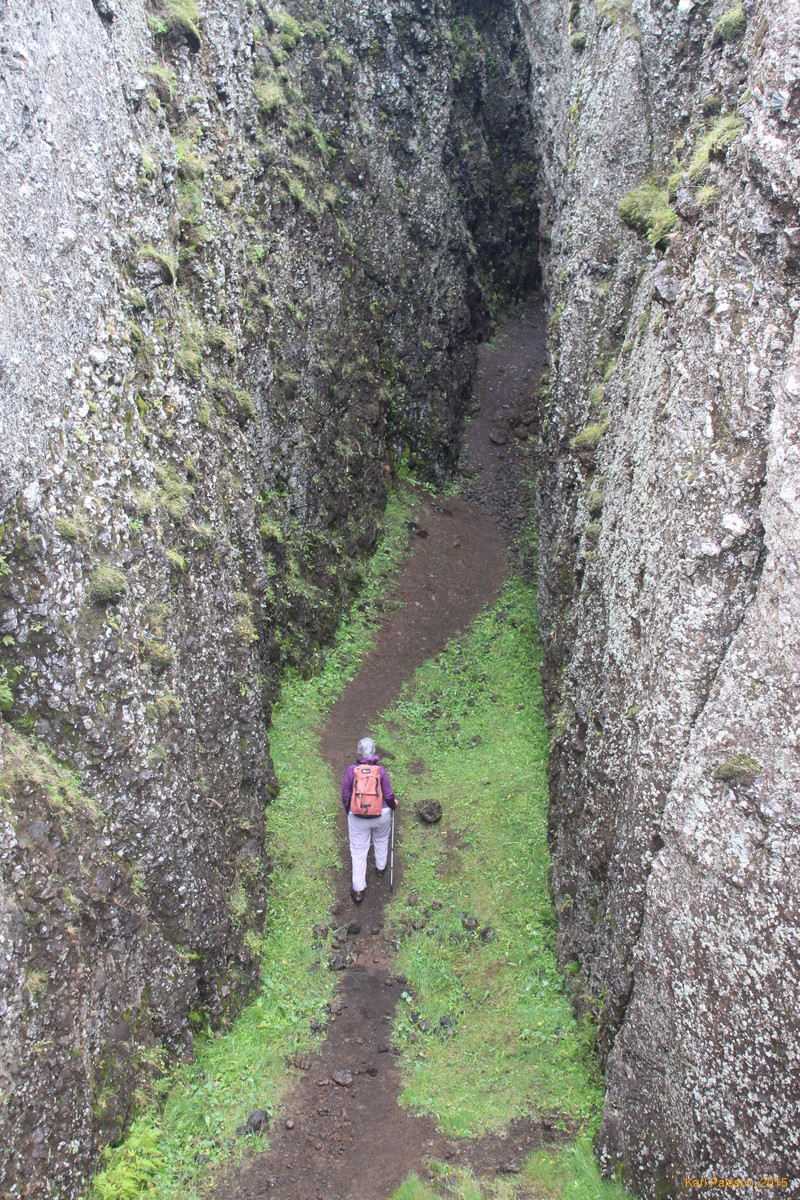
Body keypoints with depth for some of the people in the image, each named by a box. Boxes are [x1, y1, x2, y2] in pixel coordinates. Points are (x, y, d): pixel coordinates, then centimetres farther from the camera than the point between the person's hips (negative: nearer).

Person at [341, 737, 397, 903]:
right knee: (381, 839, 31)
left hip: (357, 817, -1)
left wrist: (349, 812, 15)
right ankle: (380, 868, 49)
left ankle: (358, 889, 12)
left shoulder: (351, 770, -13)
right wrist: (393, 804, 16)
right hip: (381, 815, 1)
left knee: (358, 852, 8)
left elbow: (345, 796, -4)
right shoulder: (380, 770, -13)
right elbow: (389, 796, -7)